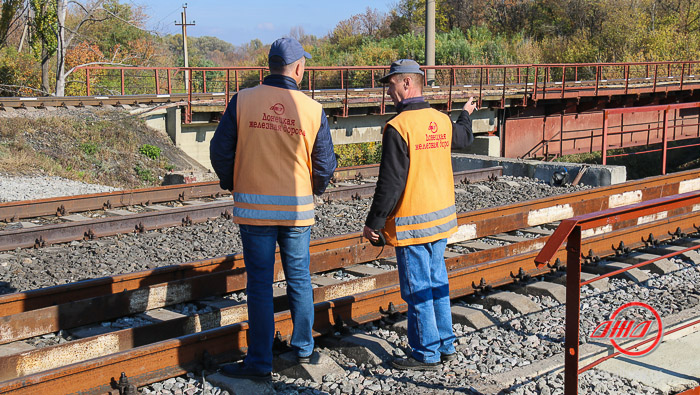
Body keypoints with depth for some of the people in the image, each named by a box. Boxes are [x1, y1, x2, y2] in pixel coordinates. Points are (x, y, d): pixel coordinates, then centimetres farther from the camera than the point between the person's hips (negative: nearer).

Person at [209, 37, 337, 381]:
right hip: (298, 209, 1)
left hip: (253, 208, -1)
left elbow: (220, 150, -4)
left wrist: (232, 184, 14)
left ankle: (260, 361, 9)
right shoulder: (313, 110, -5)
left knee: (259, 284, 5)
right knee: (299, 280, 16)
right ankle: (303, 347, 29)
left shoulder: (242, 101, -5)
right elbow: (325, 164, -1)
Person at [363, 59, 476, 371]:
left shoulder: (398, 127, -18)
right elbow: (465, 138, 29)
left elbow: (390, 182, -20)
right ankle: (445, 345, 27)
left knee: (417, 291, 2)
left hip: (412, 224, -8)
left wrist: (373, 222, -11)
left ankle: (426, 354, 11)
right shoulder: (442, 120, 5)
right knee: (437, 283, 18)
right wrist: (466, 114, 51)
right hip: (442, 217, 8)